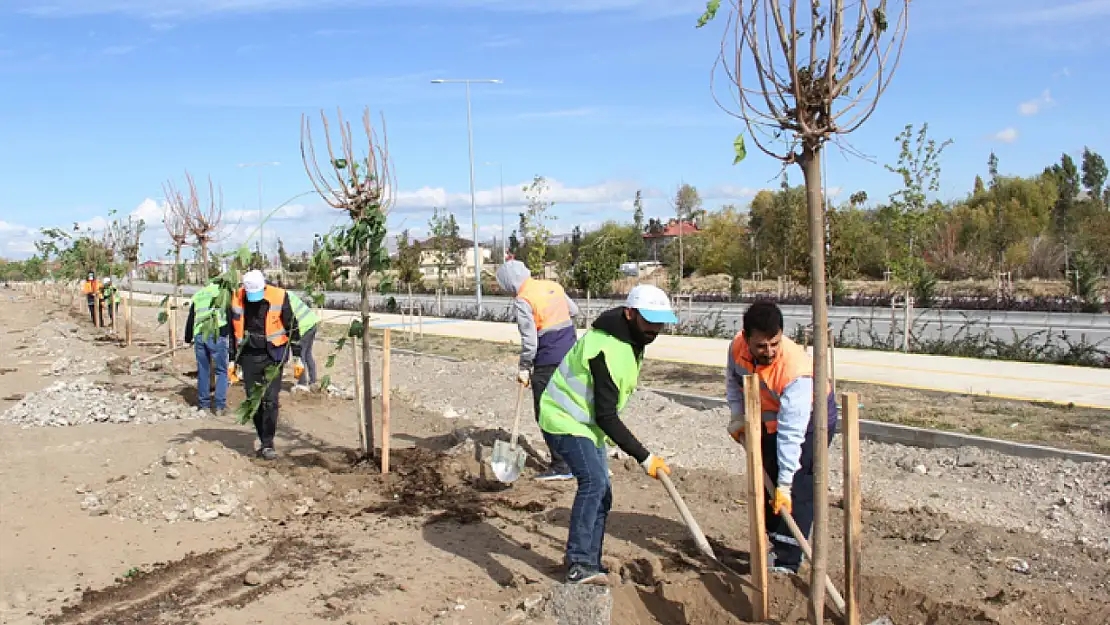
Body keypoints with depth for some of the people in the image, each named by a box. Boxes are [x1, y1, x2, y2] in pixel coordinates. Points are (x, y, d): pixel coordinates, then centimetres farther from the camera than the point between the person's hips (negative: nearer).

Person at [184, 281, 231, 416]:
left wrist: (188, 338, 32)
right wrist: (232, 340, 3)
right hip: (217, 336, -4)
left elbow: (190, 319, 23)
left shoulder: (197, 295, 21)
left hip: (199, 336, 4)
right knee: (221, 371, 4)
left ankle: (203, 403, 20)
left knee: (203, 370, 14)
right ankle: (220, 405, -1)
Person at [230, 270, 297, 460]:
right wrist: (233, 359, 11)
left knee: (270, 400, -10)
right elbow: (233, 330, 11)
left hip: (272, 356, -3)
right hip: (249, 356, 4)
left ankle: (268, 444, -3)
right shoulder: (237, 298, -2)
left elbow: (292, 327, -3)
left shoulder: (279, 297, -11)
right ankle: (263, 441, 19)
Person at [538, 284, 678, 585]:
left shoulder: (631, 338, 3)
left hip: (589, 424, 10)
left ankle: (589, 566, 20)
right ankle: (578, 564, -22)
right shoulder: (608, 349, -29)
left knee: (601, 494, 9)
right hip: (565, 421, -10)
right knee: (594, 480, -27)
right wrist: (644, 457, -28)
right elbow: (607, 416, -29)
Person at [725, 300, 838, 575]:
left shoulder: (796, 370, -41)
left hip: (808, 420, -7)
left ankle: (787, 562, -10)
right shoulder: (737, 346, -24)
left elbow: (791, 433, -41)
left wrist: (785, 484, -39)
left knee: (796, 492, -14)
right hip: (769, 419, 7)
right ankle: (773, 544, 31)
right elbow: (733, 382, 2)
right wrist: (738, 418, -6)